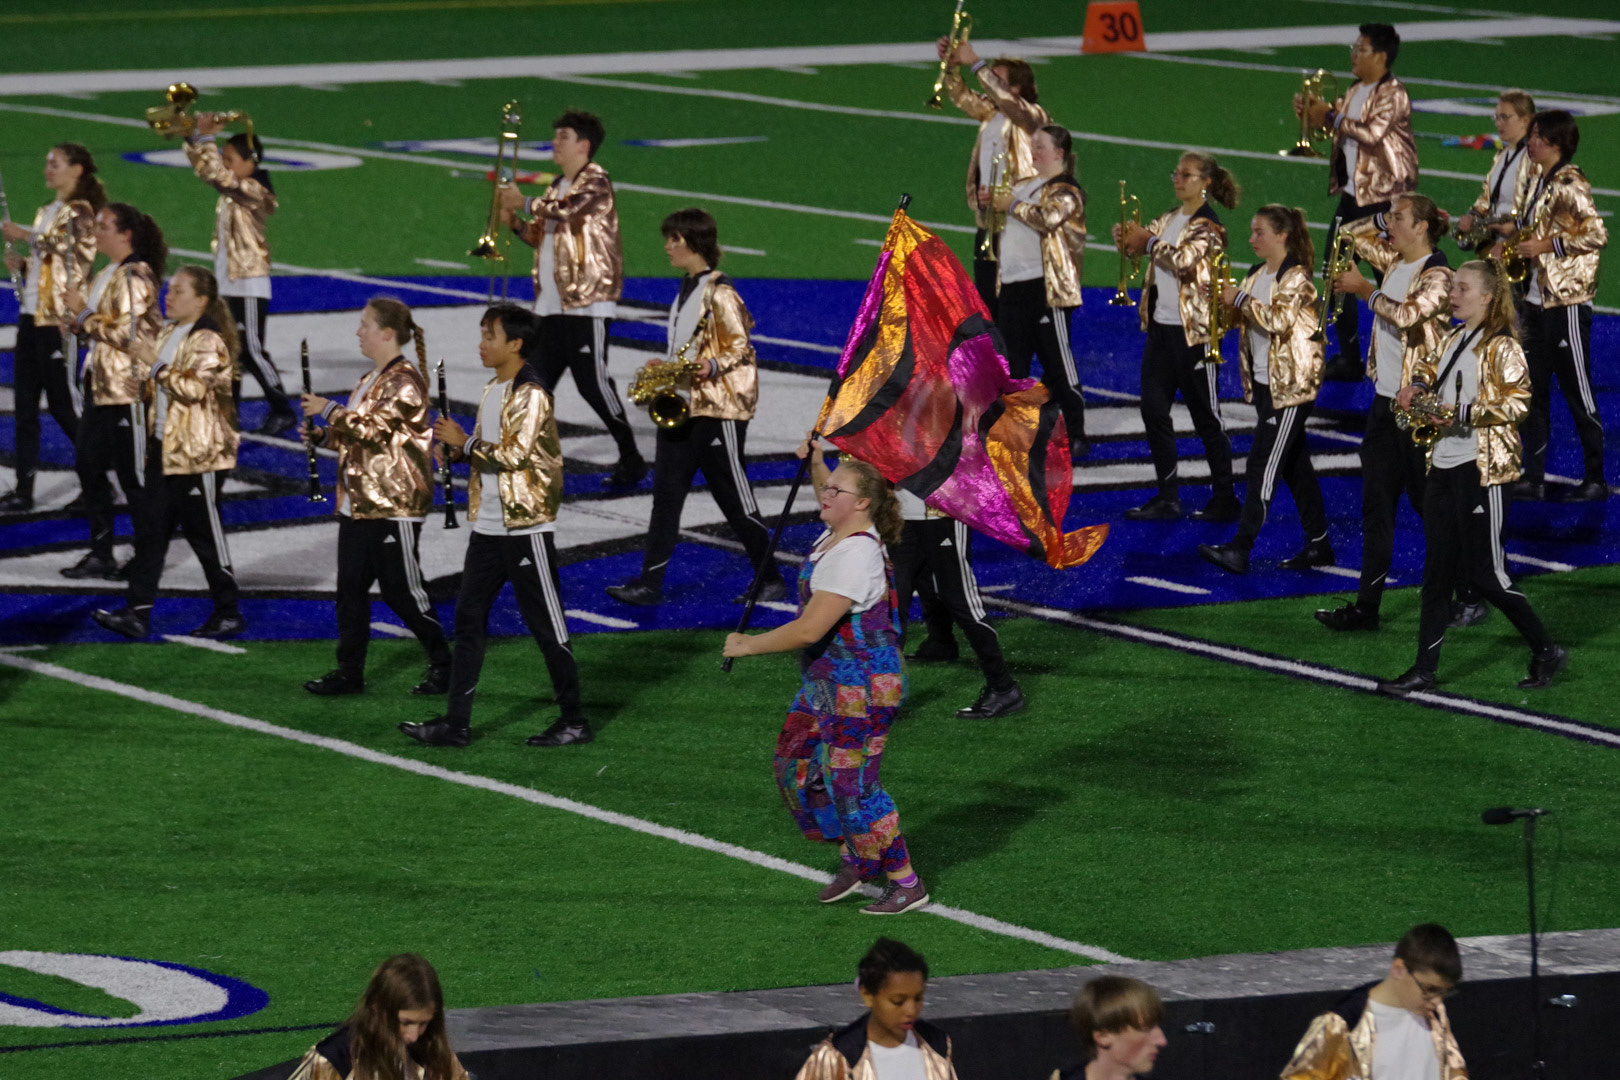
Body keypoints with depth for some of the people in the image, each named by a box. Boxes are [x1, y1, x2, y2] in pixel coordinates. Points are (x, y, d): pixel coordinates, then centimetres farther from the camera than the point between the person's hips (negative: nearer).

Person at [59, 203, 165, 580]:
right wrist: (79, 323, 6)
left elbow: (126, 332, -23)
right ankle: (100, 553, 19)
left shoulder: (135, 277, -16)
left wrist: (84, 312, -15)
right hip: (101, 386, 10)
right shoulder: (108, 275, 14)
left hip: (128, 389, -10)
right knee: (88, 465, 11)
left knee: (132, 472, -2)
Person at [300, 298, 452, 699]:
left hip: (394, 506, -9)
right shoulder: (370, 379, 16)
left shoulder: (404, 380, -14)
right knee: (351, 587, 8)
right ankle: (349, 671, 13)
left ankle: (442, 665, 11)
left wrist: (329, 410, -15)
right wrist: (324, 436, 8)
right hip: (358, 504, 10)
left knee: (400, 590, -3)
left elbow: (373, 427, -24)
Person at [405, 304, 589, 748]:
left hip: (526, 526, -9)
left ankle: (574, 720, 8)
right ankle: (456, 723, 10)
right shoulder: (492, 390, 13)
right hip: (488, 525, 9)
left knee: (545, 624, -1)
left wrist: (466, 442, -15)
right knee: (468, 619, 7)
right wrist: (460, 450, 2)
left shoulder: (530, 394, -15)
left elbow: (516, 453, -22)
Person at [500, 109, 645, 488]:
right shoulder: (558, 187, 20)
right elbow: (543, 237, 25)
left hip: (586, 303, -9)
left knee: (592, 383, -7)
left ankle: (631, 460, 3)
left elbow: (568, 209, -27)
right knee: (537, 384, 5)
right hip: (552, 304, 9)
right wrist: (516, 222, 7)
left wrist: (526, 203, -15)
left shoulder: (595, 181, -8)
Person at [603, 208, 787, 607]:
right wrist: (664, 366, 9)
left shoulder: (719, 293, -13)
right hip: (680, 406, 9)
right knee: (666, 494, 3)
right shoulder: (685, 291, 14)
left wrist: (711, 366, -27)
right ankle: (649, 583, 2)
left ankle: (771, 581, 10)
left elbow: (741, 349, -13)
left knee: (734, 499, -1)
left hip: (717, 407, -9)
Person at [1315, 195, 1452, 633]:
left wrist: (1364, 288, -18)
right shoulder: (1394, 261, 9)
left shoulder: (1437, 275, -15)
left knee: (1427, 499, 0)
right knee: (1376, 505, 7)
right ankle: (1366, 606, 9)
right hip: (1385, 398, 8)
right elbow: (1354, 235, 22)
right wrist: (1383, 218, 6)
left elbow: (1407, 315, -30)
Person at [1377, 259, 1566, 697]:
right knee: (1437, 573, 6)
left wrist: (1463, 414, -21)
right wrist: (1417, 386, 9)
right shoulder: (1452, 341, 13)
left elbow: (1518, 403, -16)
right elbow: (1430, 370, 31)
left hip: (1482, 468, -8)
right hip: (1443, 465, 8)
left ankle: (1547, 652, 10)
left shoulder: (1501, 347, -10)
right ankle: (1424, 670, 8)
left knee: (1483, 573, -5)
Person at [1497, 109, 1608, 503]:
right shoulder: (1542, 182, 13)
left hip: (1566, 303, -9)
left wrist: (1546, 245, -20)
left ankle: (1595, 480, 7)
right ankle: (1533, 478, 14)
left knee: (1577, 393, -1)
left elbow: (1597, 235, -21)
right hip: (1536, 300, 9)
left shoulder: (1569, 185, -14)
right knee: (1533, 392, 9)